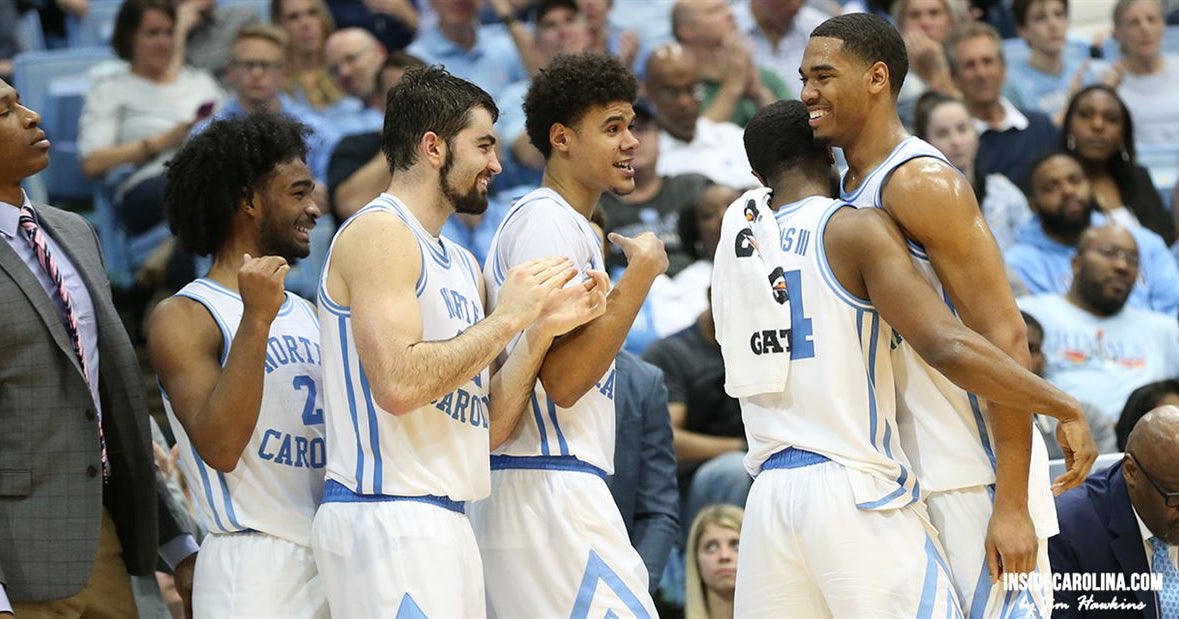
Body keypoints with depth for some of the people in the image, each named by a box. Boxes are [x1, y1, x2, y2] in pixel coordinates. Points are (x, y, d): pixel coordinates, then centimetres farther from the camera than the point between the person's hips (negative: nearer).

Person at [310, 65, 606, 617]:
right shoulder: (379, 232, -7)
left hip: (445, 524, 9)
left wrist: (543, 329, 5)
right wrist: (507, 318, -12)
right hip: (388, 517, -9)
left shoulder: (460, 265, 19)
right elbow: (398, 384, -21)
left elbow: (489, 426, 16)